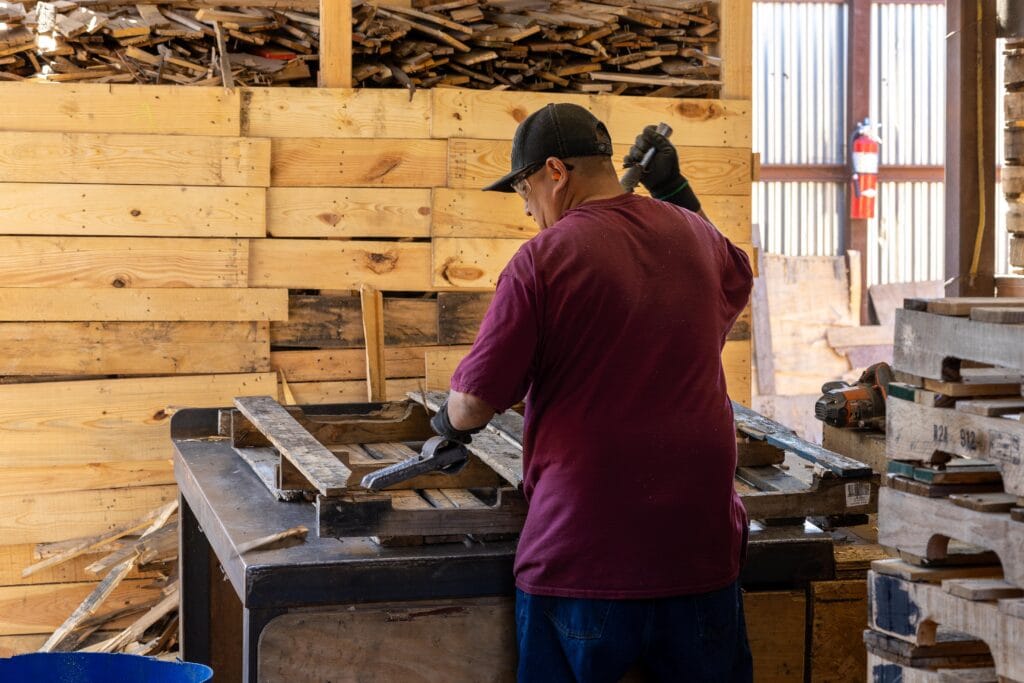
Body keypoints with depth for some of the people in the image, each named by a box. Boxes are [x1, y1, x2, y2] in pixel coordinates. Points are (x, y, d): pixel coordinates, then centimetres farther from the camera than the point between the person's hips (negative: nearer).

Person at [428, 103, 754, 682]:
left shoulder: (545, 257, -10)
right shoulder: (696, 236, 7)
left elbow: (475, 403, -11)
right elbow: (737, 280, 34)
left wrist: (452, 421, 13)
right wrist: (676, 190, 28)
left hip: (582, 555, -5)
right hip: (700, 546, 5)